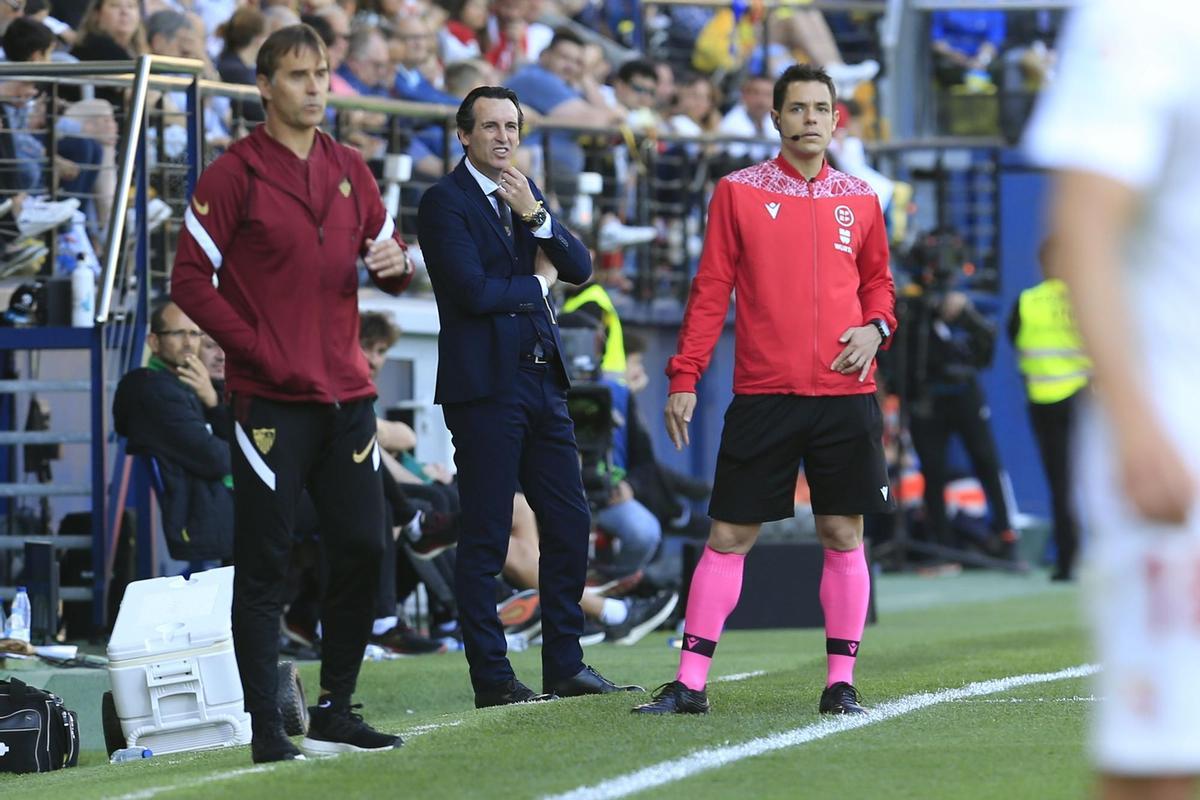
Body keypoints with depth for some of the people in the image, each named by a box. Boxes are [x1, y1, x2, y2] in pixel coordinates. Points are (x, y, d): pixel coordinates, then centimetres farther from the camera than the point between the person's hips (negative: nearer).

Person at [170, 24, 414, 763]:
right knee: (264, 565, -4)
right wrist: (257, 350, -13)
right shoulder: (234, 175, -4)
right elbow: (191, 281, -7)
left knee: (363, 551, 5)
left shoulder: (349, 170, 13)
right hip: (273, 398, -6)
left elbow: (386, 255, 21)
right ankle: (267, 729, -2)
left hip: (346, 396, 6)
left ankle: (335, 713, 17)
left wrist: (397, 265, -3)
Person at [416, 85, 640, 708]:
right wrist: (537, 285, -1)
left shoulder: (525, 194, 16)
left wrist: (534, 216, -7)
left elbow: (579, 269, 8)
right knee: (485, 539, -3)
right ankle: (491, 679, 1)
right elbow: (472, 290, -17)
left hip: (542, 382, 7)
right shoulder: (444, 201, -6)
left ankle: (566, 665, 14)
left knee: (569, 524, 6)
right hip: (485, 385, -7)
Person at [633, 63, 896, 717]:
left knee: (843, 534, 2)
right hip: (762, 395, -2)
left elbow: (878, 282, 20)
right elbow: (711, 290, 3)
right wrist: (684, 378, -3)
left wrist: (875, 327, -2)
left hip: (844, 393, 2)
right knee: (729, 535, 0)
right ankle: (689, 683, 3)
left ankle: (841, 682, 10)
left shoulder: (858, 201, 9)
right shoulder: (738, 192, 3)